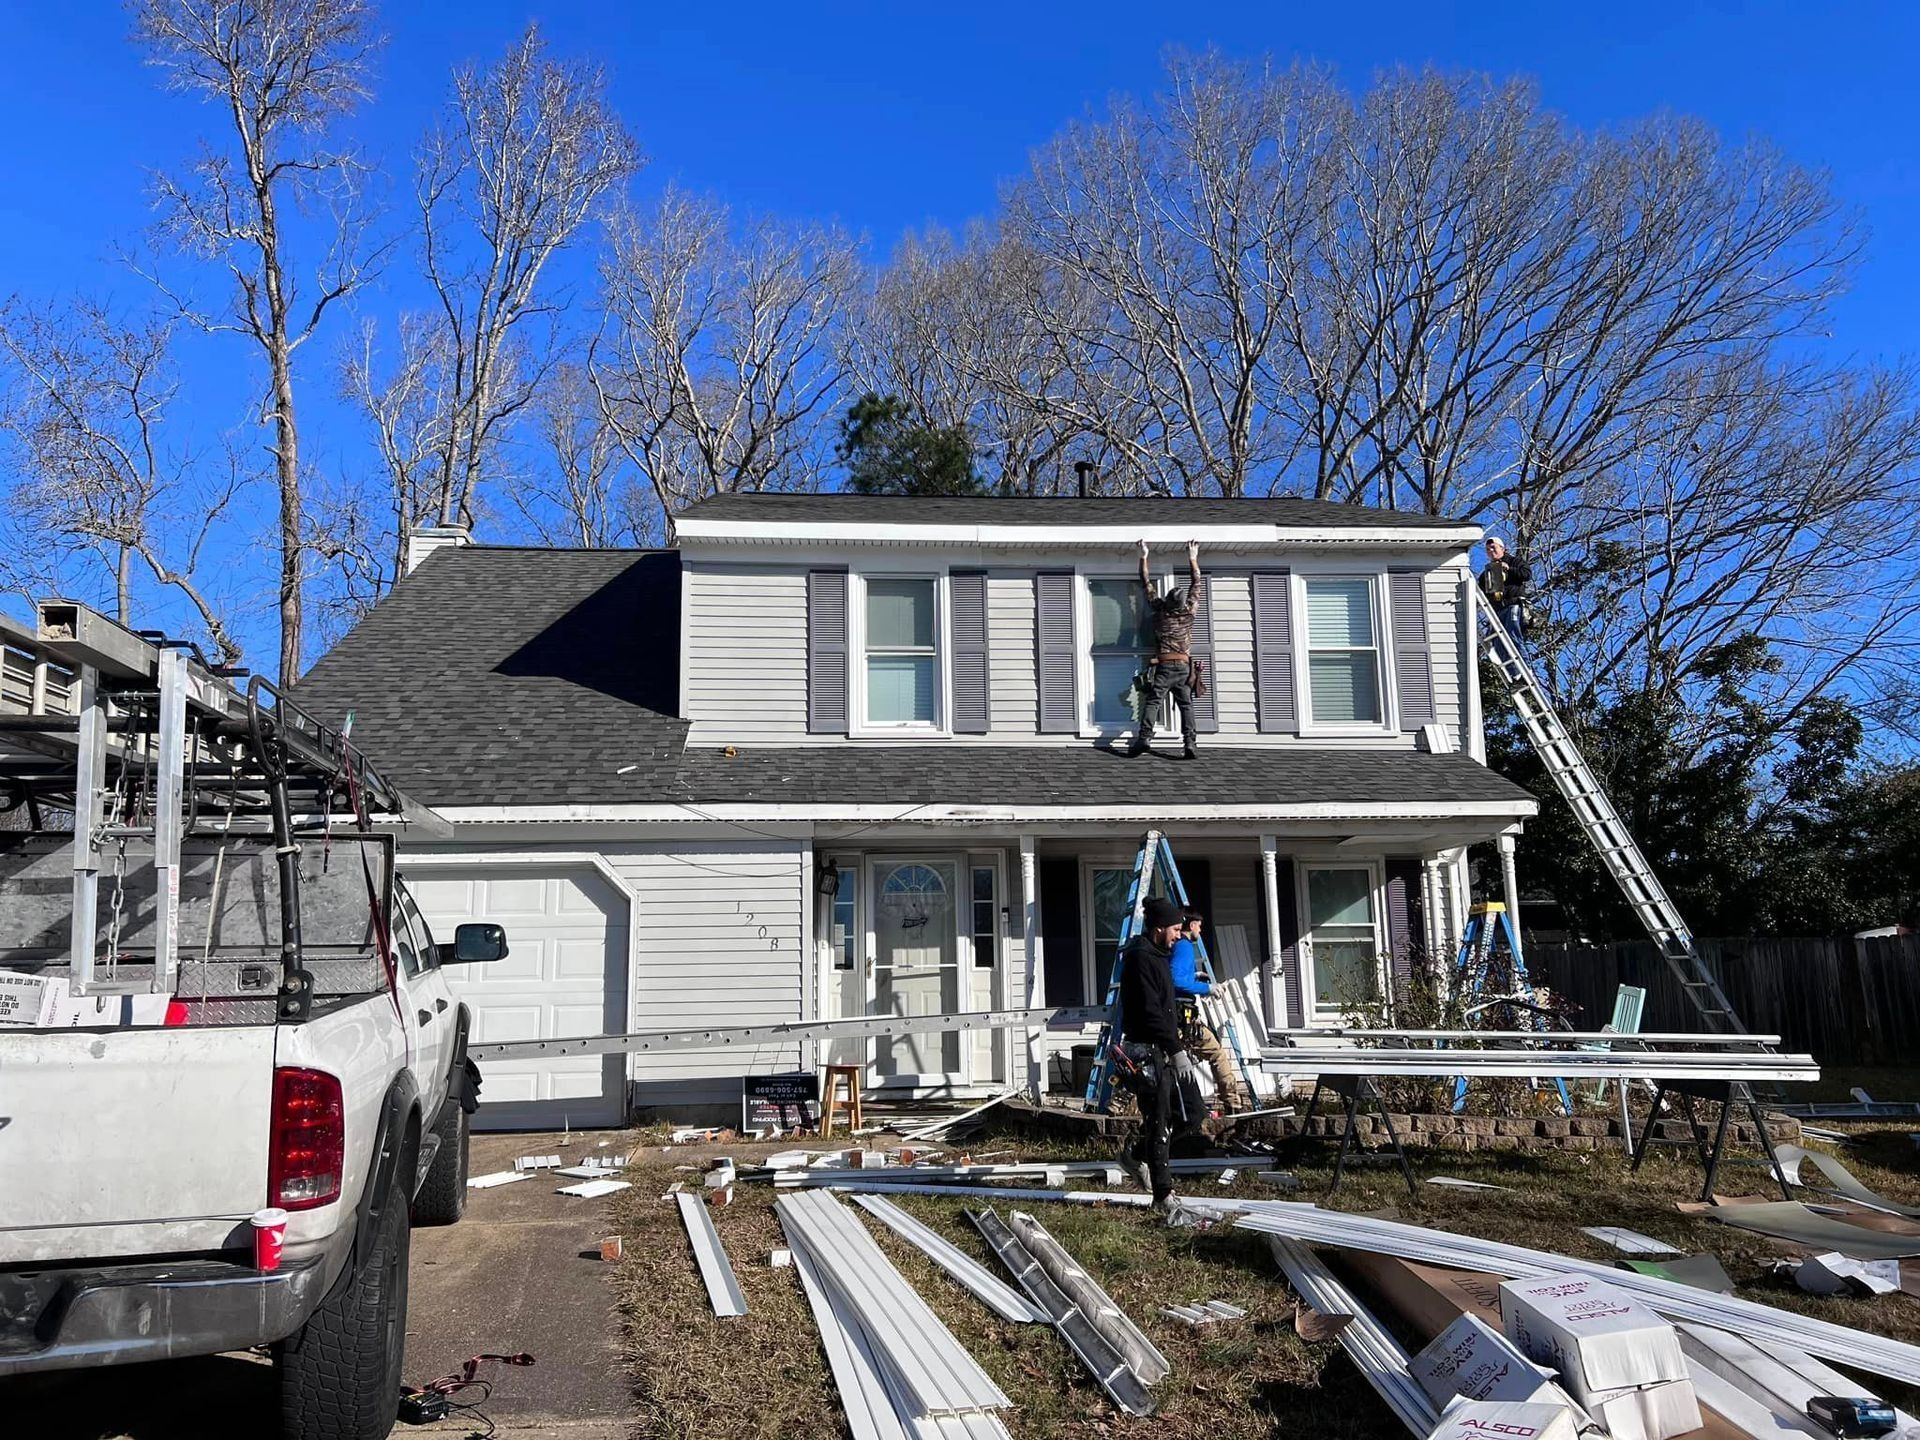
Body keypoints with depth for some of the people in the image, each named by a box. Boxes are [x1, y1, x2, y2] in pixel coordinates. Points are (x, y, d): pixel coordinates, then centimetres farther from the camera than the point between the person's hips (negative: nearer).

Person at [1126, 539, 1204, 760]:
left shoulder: (1159, 610, 0)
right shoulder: (1189, 612, 2)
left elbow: (1147, 584, 7)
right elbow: (1196, 583, 11)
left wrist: (1143, 558, 11)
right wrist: (1193, 558, 17)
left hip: (1163, 666, -1)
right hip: (1184, 666, 1)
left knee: (1153, 702, -7)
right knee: (1186, 704, 2)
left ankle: (1144, 736, -22)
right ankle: (1189, 742, -10)